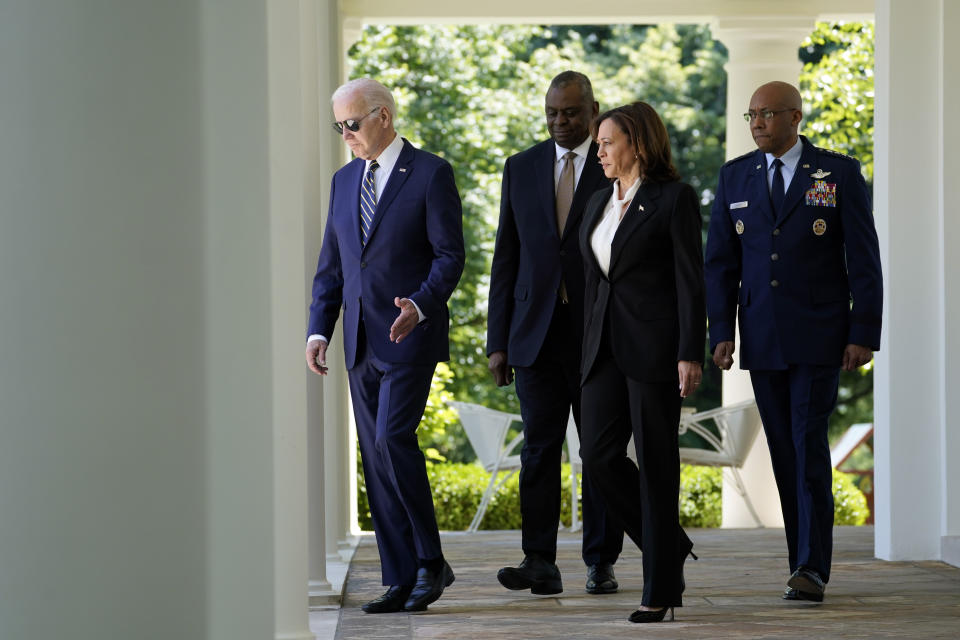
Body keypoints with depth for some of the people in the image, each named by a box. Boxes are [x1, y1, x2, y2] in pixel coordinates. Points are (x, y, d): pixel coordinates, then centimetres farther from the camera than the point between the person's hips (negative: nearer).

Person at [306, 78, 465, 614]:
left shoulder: (431, 173, -4)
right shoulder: (344, 181, 15)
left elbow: (450, 255, -7)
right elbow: (331, 266, 17)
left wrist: (419, 305, -23)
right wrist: (319, 330, 7)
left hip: (409, 335, -6)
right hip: (362, 344, 7)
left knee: (393, 440, -18)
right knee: (377, 459, 4)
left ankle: (431, 562, -6)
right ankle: (403, 581, 7)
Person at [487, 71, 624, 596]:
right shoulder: (521, 168, 10)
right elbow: (506, 257, 10)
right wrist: (498, 340, 5)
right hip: (537, 332, 2)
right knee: (539, 447, -4)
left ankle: (601, 563, 13)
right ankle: (540, 564, -6)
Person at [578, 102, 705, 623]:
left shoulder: (674, 199, -5)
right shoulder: (599, 203, 16)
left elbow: (691, 281, -9)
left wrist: (690, 355, -15)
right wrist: (588, 349, 16)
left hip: (654, 345, -7)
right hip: (605, 346, 7)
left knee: (656, 463, -3)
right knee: (599, 455, -4)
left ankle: (660, 589, 4)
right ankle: (670, 546, 16)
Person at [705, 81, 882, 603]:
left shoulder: (839, 173, -2)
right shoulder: (735, 177, 8)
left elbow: (864, 260, -3)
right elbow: (721, 262, 9)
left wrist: (864, 335, -8)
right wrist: (722, 333, 0)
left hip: (818, 337, -4)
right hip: (762, 339, 4)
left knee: (809, 443, -13)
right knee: (784, 451, 6)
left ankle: (811, 568, -14)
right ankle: (806, 563, 13)